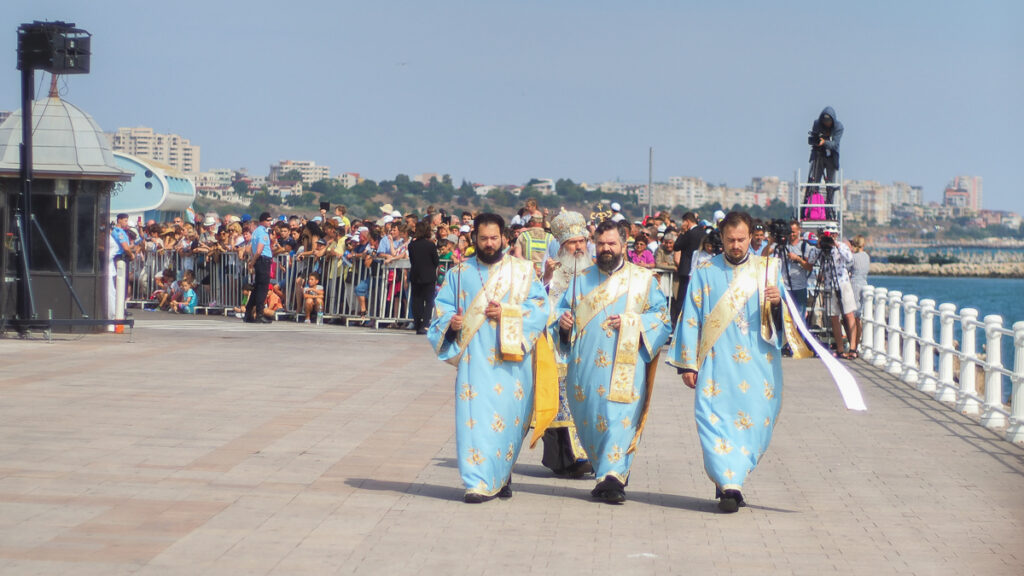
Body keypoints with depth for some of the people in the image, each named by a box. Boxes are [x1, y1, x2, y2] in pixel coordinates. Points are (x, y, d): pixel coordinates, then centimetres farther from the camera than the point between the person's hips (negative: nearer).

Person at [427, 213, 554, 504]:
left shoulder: (522, 271, 10)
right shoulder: (459, 273, 13)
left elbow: (539, 305, 2)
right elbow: (441, 307, 11)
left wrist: (507, 313, -12)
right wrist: (450, 321, -11)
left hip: (511, 357, 0)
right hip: (475, 357, 0)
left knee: (509, 415, 1)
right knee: (475, 415, -8)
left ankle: (502, 475, 18)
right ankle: (479, 483, -7)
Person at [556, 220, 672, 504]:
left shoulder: (642, 279, 8)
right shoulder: (582, 279, 17)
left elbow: (662, 317, 3)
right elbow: (563, 307, 17)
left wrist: (632, 322, -12)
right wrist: (563, 319, -6)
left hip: (624, 364, -4)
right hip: (586, 364, 4)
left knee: (620, 417, -14)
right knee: (589, 417, 5)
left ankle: (612, 477, -18)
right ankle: (615, 472, 18)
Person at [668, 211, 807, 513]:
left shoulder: (767, 269, 10)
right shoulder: (705, 273, 9)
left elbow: (784, 318, 6)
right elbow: (690, 319, 8)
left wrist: (778, 302, -17)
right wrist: (687, 363, 2)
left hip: (758, 363, 1)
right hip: (717, 364, -1)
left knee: (755, 423, 0)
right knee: (716, 420, -13)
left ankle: (727, 483, 12)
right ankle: (730, 485, -15)